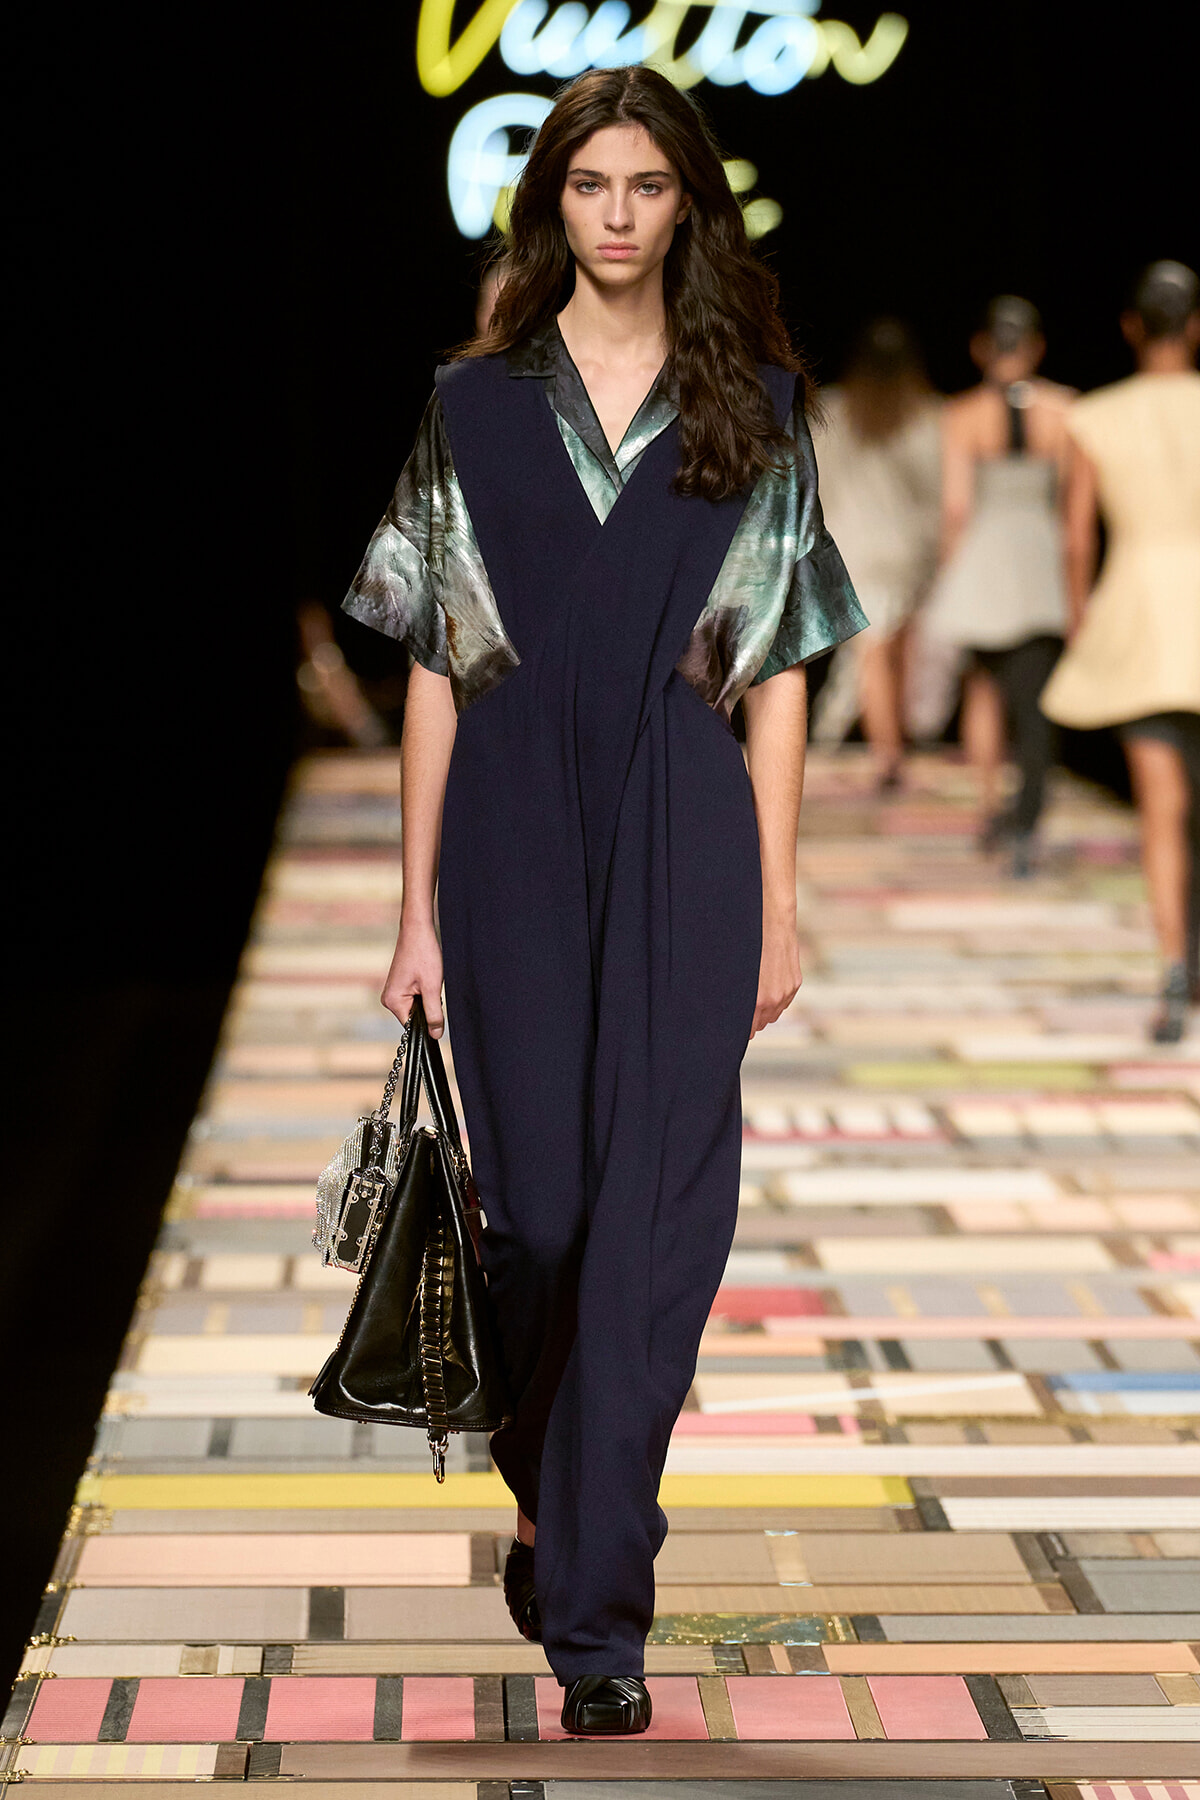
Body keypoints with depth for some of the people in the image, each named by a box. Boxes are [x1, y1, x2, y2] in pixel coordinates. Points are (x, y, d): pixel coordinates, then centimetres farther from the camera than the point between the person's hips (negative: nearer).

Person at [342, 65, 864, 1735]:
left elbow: (779, 675, 5)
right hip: (518, 840, 1)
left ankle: (593, 1609, 0)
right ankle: (557, 1498, 32)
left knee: (652, 1224, -5)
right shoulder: (477, 406, 5)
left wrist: (778, 908, 0)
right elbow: (434, 672, 5)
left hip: (688, 852, 0)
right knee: (535, 1207, 5)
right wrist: (418, 909, 1)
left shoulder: (755, 406, 5)